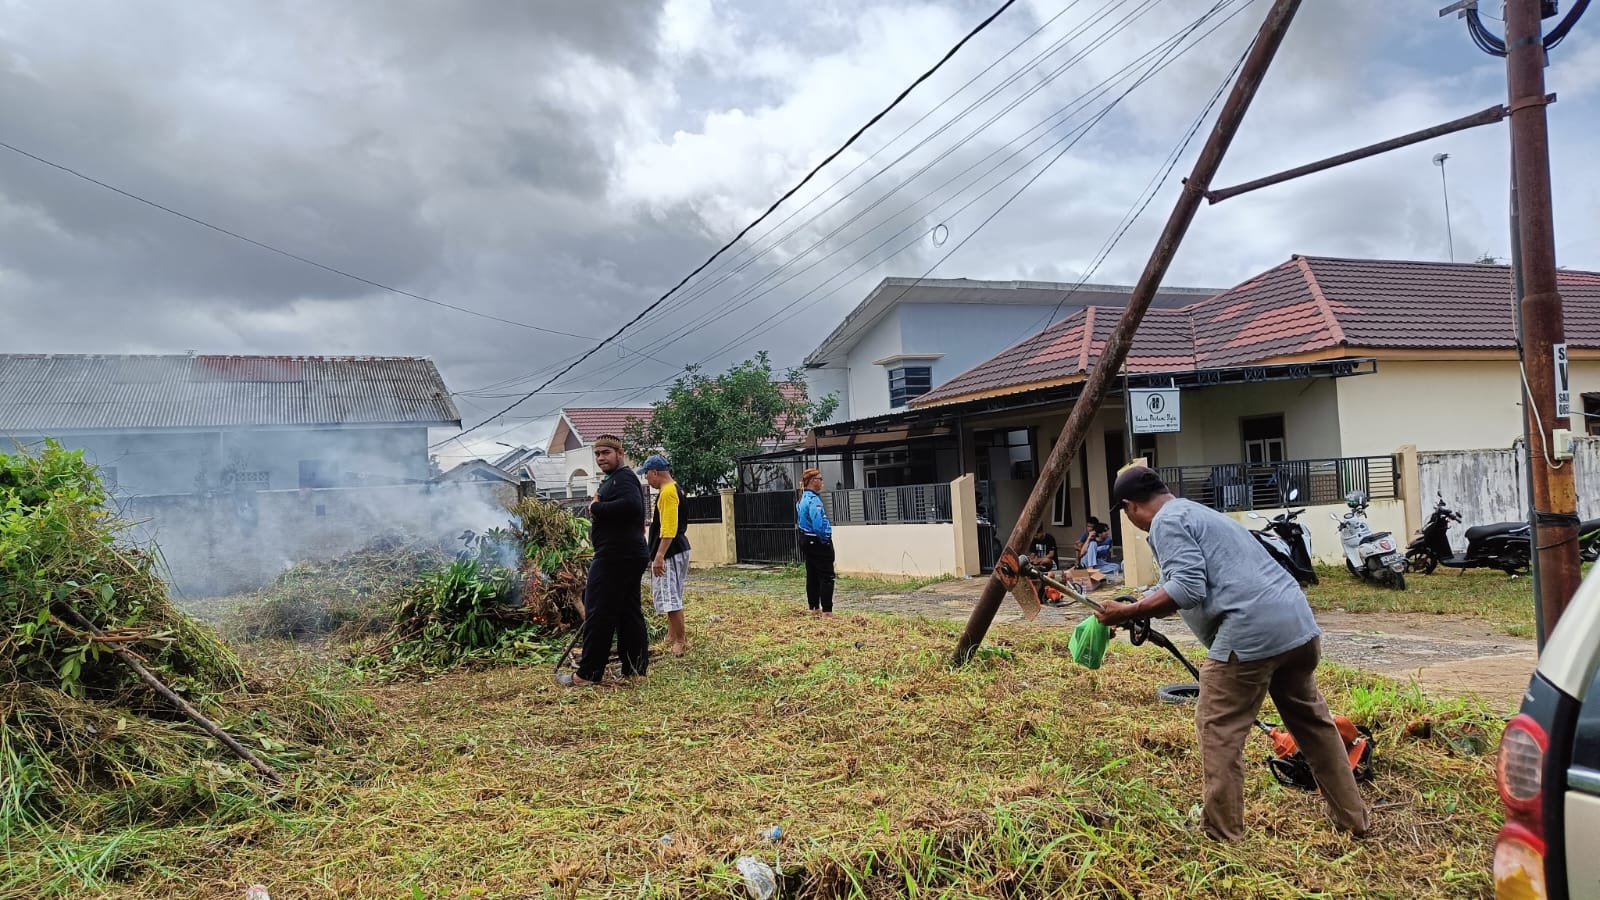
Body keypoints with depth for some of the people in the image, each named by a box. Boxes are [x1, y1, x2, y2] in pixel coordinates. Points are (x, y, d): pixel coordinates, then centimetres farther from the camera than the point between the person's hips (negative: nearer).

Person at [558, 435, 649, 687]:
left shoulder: (622, 477, -12)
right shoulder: (614, 479, 22)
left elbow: (631, 505, -31)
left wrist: (596, 508, -20)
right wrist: (598, 507, 1)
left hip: (616, 556, -11)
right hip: (628, 555, 11)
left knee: (598, 613, -7)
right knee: (628, 612, 10)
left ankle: (588, 673, -3)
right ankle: (635, 668, 13)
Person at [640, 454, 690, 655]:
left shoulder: (667, 492, -17)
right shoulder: (674, 489, 15)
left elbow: (669, 529, -25)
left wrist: (659, 556, -27)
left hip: (670, 554, -11)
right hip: (675, 552, 11)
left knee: (670, 599, -7)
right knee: (671, 598, 18)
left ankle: (681, 642, -3)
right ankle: (673, 637, 27)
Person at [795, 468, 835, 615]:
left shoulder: (803, 498, 12)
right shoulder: (814, 499, -19)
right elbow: (818, 524, -28)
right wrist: (825, 539, -14)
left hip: (807, 541, 10)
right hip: (818, 542, -10)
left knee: (812, 575, 14)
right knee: (826, 576, -7)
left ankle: (814, 608, 21)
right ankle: (827, 611, -10)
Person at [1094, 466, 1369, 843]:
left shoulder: (1167, 521, -4)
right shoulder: (1195, 511, 26)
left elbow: (1187, 589, -16)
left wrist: (1129, 612, -9)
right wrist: (1141, 609, 33)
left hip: (1251, 633, -10)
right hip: (1298, 622, 10)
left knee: (1219, 731, 3)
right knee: (1311, 720, 22)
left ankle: (1222, 835, 8)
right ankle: (1352, 818, 34)